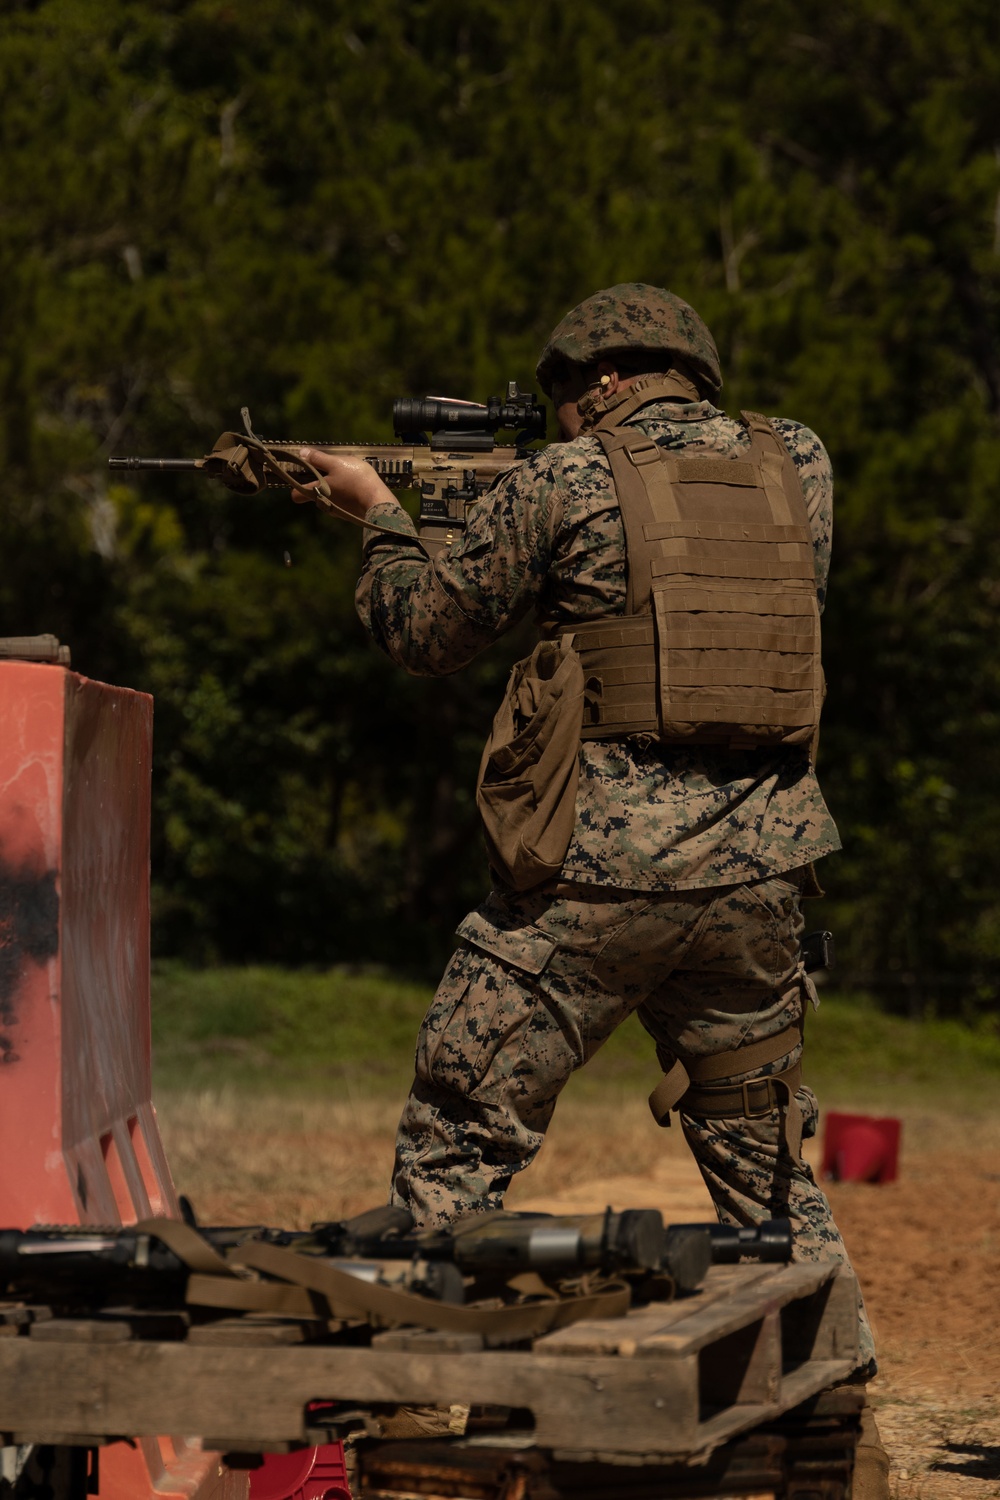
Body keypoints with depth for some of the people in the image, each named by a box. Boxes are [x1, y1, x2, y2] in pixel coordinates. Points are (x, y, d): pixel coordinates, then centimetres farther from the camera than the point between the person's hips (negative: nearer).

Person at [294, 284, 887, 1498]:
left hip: (598, 878, -4)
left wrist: (380, 512, 23)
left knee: (456, 1148, 5)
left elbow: (425, 634, 6)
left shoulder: (563, 486, -3)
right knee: (766, 1168, 18)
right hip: (756, 870, 5)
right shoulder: (798, 466, 8)